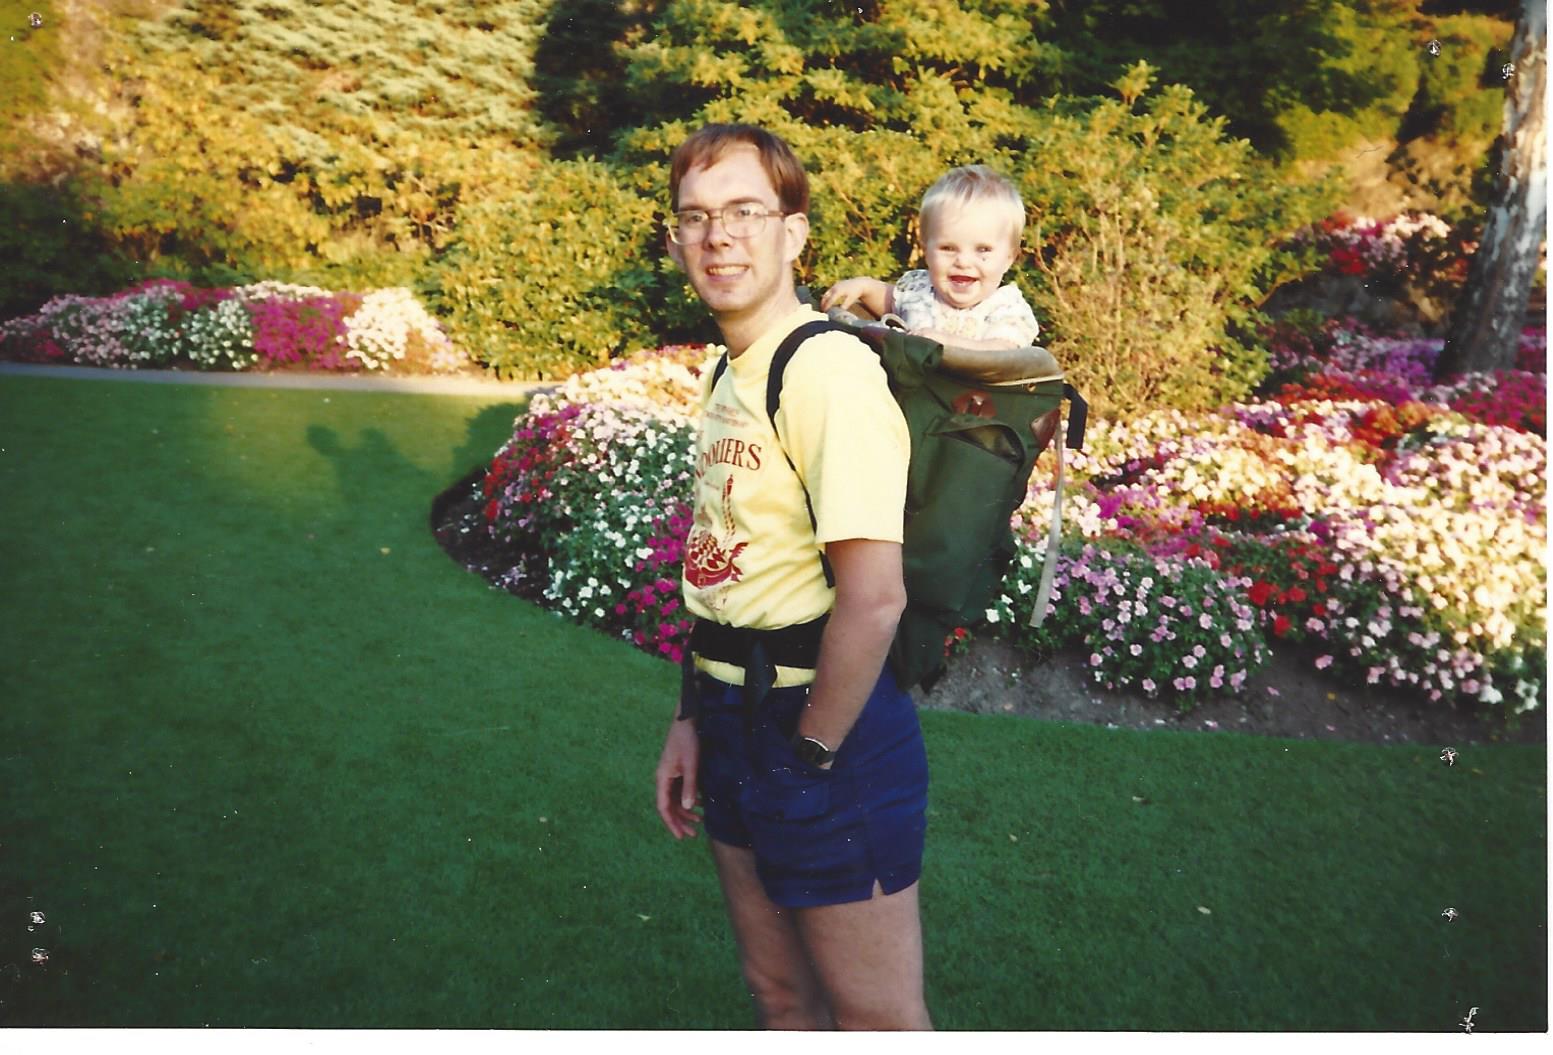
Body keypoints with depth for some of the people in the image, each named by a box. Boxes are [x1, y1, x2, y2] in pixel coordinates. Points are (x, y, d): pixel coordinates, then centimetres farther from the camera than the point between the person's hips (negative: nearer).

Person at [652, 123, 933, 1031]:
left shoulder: (828, 369, -19)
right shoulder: (730, 372, 10)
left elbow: (873, 598, -25)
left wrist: (811, 756, -14)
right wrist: (695, 718, 13)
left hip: (828, 728, -8)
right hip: (738, 720, 9)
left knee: (877, 1018, 9)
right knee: (780, 992, 24)